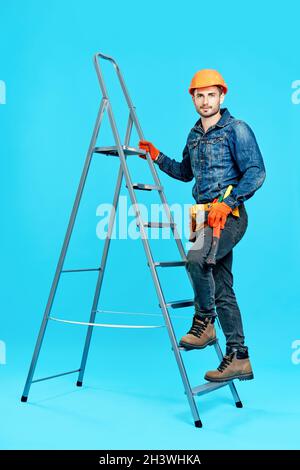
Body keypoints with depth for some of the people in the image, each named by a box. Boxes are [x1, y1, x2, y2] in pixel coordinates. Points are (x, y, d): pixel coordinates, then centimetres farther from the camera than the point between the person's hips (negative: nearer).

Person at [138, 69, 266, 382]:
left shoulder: (237, 130, -4)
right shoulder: (194, 135, 18)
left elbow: (256, 172, -12)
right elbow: (186, 172, 31)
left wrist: (227, 202, -22)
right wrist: (157, 157, 21)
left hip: (229, 215, -7)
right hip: (206, 216, 8)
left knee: (197, 258, -32)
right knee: (222, 290, 6)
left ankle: (203, 323, -10)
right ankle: (238, 359, 13)